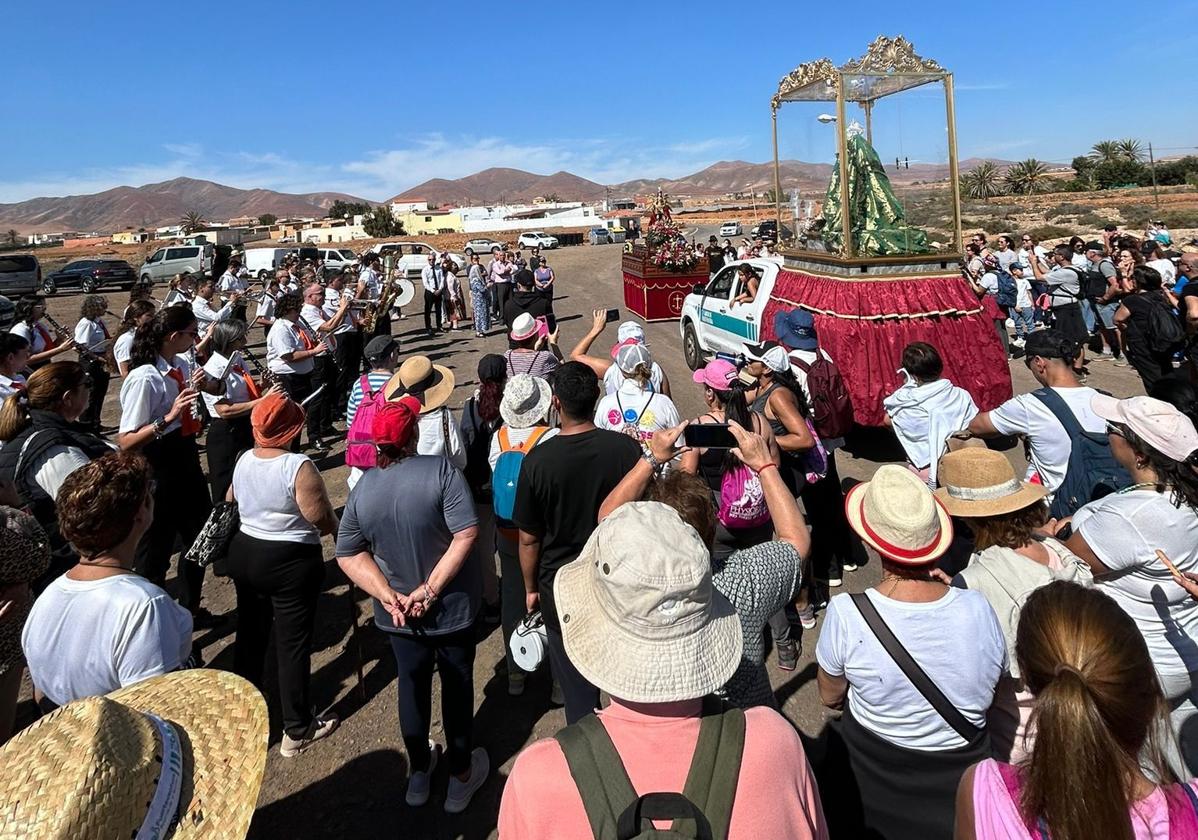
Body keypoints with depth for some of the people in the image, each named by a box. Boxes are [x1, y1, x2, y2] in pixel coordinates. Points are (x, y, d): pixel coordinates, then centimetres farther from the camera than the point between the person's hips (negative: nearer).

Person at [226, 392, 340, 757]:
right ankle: (297, 730, 16)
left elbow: (230, 502, 17)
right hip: (290, 562, -7)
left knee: (250, 634, 21)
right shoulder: (298, 466, -23)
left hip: (244, 553, 7)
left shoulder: (243, 460, 0)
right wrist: (338, 528, 1)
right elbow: (322, 520, -21)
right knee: (293, 643, 4)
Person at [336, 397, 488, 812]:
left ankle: (419, 774, 42)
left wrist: (388, 596, -12)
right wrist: (431, 589, -22)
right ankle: (461, 777, 34)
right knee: (457, 686, 17)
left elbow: (348, 555, -6)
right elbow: (465, 534, -28)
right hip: (452, 607, -3)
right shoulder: (439, 470, -22)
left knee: (412, 686, 22)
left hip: (399, 615, 3)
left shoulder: (363, 488, -9)